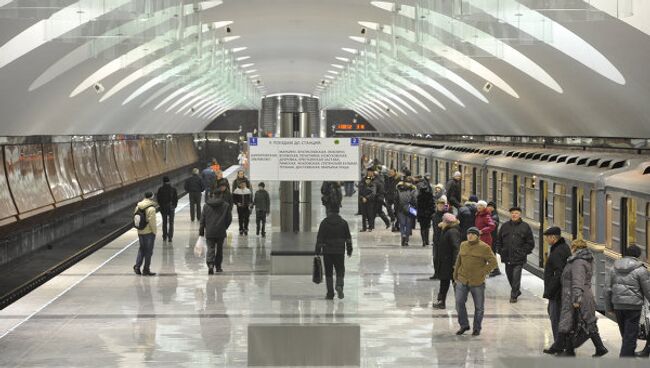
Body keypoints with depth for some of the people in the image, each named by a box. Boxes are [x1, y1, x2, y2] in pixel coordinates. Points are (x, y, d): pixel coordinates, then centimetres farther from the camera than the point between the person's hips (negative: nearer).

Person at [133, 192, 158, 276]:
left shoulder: (138, 207, 2)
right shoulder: (151, 209, -18)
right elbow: (152, 222, -18)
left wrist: (139, 227, 15)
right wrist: (154, 231, -6)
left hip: (140, 232, 6)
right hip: (149, 232, -6)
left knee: (141, 249, 20)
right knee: (148, 251, 5)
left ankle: (137, 266, 13)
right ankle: (146, 270, 9)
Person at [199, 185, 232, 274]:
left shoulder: (206, 205, 0)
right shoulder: (226, 205, -3)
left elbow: (203, 219, 2)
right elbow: (229, 219, 0)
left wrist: (201, 231, 9)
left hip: (209, 232, 0)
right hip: (221, 232, 0)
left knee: (210, 248, 1)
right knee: (219, 249, 15)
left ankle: (210, 264, -22)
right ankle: (218, 266, 25)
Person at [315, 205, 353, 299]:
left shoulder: (324, 223, -3)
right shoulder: (343, 223, 2)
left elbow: (319, 238, -4)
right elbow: (348, 238, 6)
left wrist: (318, 251, 0)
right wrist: (349, 250, 15)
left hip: (327, 252, -1)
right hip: (340, 251, 1)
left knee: (328, 272, 6)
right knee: (340, 271, 9)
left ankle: (330, 293, 5)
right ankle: (339, 285, -19)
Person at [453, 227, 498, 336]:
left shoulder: (484, 248, -6)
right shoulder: (463, 245, 8)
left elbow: (493, 262, -7)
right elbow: (458, 261, 16)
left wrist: (483, 273, -12)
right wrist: (455, 275, 14)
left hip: (477, 282, -4)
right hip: (462, 281, 4)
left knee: (479, 306, 5)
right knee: (459, 303, 0)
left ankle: (477, 328, 20)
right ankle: (464, 325, 16)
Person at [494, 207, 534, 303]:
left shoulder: (525, 226, 1)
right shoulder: (505, 226, 9)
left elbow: (530, 243, 4)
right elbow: (498, 240, 16)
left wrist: (524, 252, -5)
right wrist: (500, 251, 5)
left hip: (519, 258, -4)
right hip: (507, 257, 4)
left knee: (516, 276, -10)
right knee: (510, 276, 13)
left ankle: (514, 295, -3)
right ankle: (516, 291, 33)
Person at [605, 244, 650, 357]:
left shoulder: (614, 269, 8)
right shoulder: (640, 270, -8)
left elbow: (608, 290, 10)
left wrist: (609, 307, 18)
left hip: (618, 306, 5)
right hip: (633, 306, -5)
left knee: (625, 335, 17)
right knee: (630, 336, -2)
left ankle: (630, 356, 26)